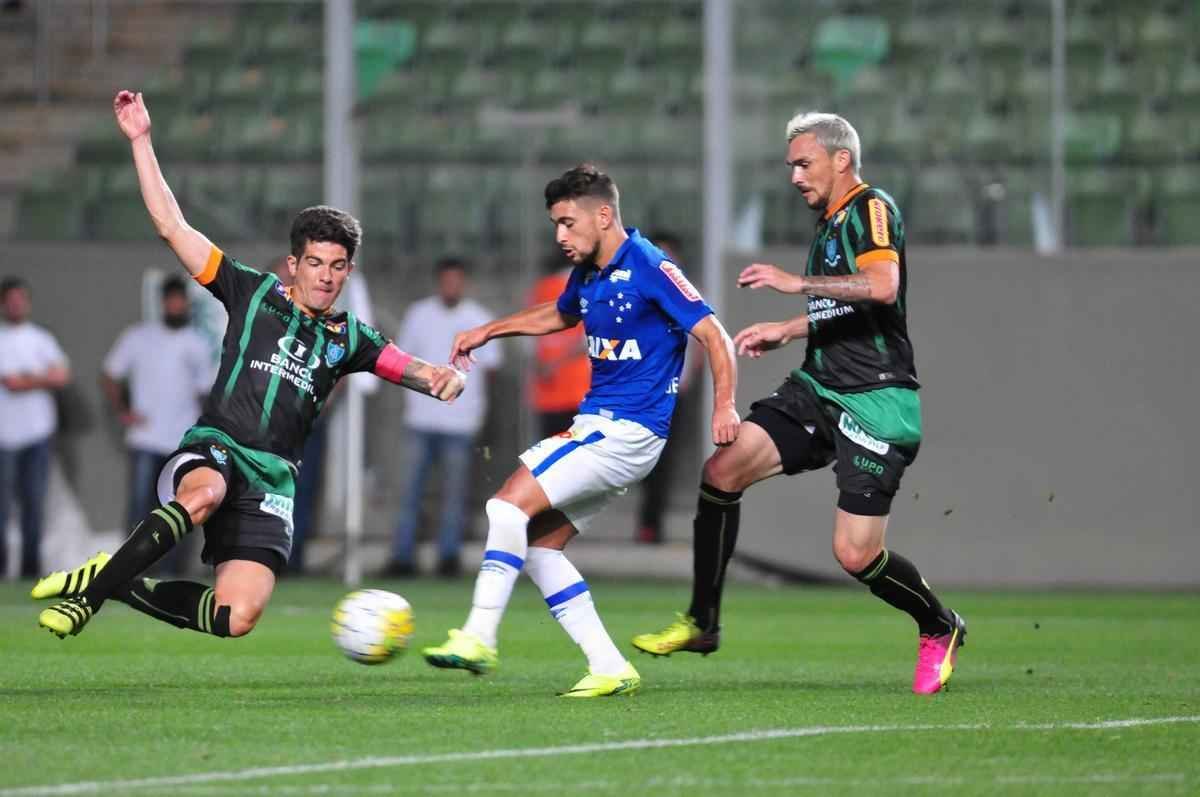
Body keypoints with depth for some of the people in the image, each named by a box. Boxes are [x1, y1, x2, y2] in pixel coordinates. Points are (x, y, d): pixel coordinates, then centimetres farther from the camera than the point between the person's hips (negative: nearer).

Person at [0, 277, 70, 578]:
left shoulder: (41, 339, 13)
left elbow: (63, 377, 1)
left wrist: (27, 379, -10)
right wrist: (44, 378, -4)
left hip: (37, 429, 3)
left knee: (34, 498, 2)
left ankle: (31, 563, 6)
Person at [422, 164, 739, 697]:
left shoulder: (650, 268, -13)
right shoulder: (587, 274, 12)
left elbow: (712, 333, -16)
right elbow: (559, 316, 36)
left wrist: (724, 405, -28)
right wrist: (489, 330, 30)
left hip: (627, 432, -9)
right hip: (595, 427, 9)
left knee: (511, 503, -17)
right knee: (539, 544, 4)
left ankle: (478, 639, -17)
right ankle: (610, 669, 5)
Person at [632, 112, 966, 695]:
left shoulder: (871, 209, -11)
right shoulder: (829, 222, 18)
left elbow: (882, 286, -30)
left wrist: (797, 282, -28)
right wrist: (787, 331, 21)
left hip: (875, 402, -9)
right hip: (818, 389, 9)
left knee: (855, 554, -11)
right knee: (722, 469, -10)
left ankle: (940, 629, 17)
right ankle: (702, 622, -3)